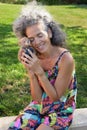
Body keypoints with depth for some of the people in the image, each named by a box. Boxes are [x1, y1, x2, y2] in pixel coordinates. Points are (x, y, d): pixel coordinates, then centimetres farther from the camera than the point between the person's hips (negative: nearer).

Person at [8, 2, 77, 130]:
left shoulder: (65, 59, -22)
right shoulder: (34, 57, -8)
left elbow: (55, 96, -17)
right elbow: (37, 98, -9)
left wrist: (39, 71, -27)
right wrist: (30, 72, -23)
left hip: (61, 111, -4)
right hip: (38, 107, 4)